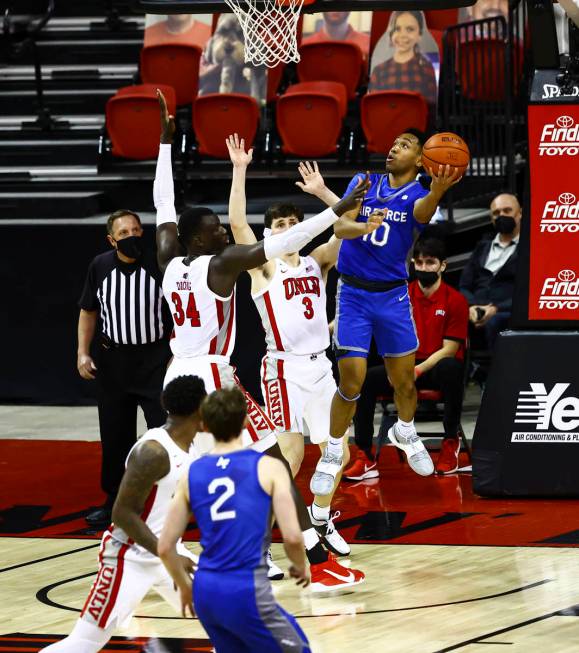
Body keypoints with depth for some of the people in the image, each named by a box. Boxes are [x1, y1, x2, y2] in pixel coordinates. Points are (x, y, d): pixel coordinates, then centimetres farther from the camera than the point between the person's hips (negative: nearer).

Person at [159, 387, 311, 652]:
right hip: (247, 591, -5)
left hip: (206, 590, 5)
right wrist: (301, 568, 13)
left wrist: (186, 587, 26)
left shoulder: (192, 475, 9)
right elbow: (292, 537, -9)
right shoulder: (268, 467, -2)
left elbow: (165, 547, 9)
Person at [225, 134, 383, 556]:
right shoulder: (264, 266, -1)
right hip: (285, 368, -5)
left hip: (320, 366, 5)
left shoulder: (317, 261, 12)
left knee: (337, 452, 5)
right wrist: (240, 170, -15)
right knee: (291, 452, -10)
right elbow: (238, 223, -13)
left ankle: (321, 520, 27)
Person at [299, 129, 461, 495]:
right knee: (351, 383, -7)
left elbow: (422, 213, -30)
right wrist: (360, 227, -35)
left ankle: (405, 434, 39)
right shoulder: (364, 183, 1)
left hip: (393, 296, 1)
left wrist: (437, 192, -53)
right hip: (354, 295, 0)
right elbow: (341, 226, -11)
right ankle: (333, 454, 11)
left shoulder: (416, 194, -5)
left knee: (405, 381, 8)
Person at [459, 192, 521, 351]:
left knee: (495, 322, -39)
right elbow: (464, 286, 19)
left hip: (507, 314, -4)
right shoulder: (483, 247, 27)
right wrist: (471, 307, -4)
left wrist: (496, 309, -16)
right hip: (475, 315, 4)